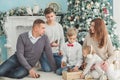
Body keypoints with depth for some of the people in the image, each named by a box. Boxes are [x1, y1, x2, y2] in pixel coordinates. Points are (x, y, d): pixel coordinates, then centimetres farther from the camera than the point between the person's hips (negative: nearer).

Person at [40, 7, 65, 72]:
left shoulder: (59, 26, 7)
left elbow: (62, 39, 13)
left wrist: (61, 49, 2)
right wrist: (50, 45, -22)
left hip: (56, 52, 4)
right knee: (47, 69, -18)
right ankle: (42, 62, 18)